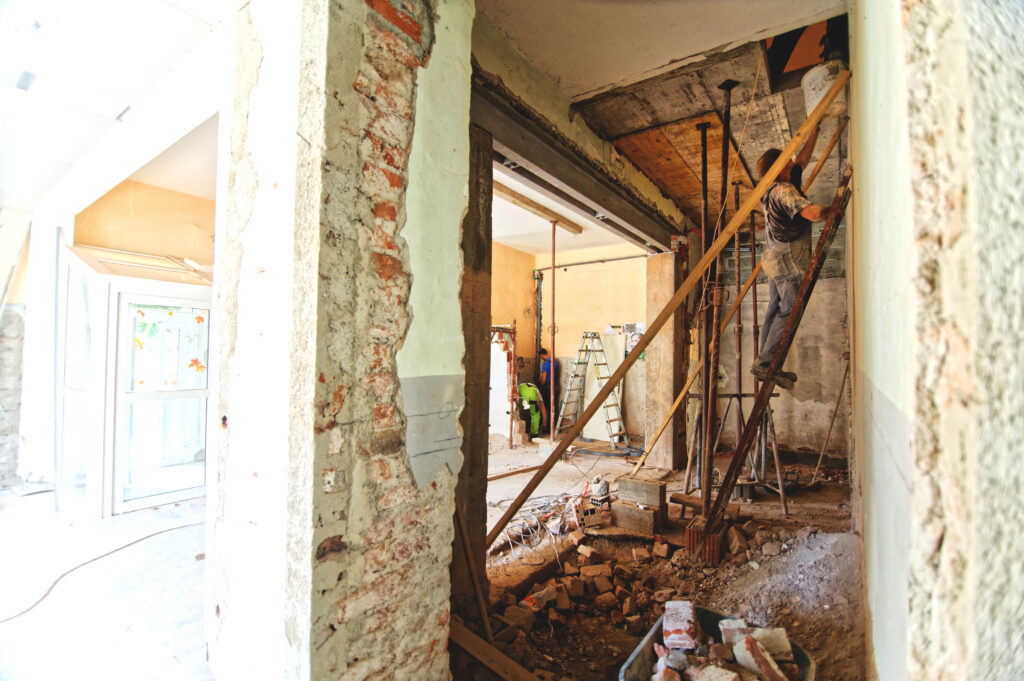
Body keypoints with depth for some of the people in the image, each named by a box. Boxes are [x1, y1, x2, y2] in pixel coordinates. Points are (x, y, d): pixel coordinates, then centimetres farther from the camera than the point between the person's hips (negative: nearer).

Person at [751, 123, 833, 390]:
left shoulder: (774, 188, 15)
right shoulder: (784, 190, -13)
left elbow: (802, 160, 30)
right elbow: (814, 214, -25)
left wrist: (814, 134, 32)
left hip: (776, 259, 10)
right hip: (789, 260, -10)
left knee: (775, 310, 9)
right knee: (790, 311, -9)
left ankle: (767, 366, 12)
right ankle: (764, 362, -9)